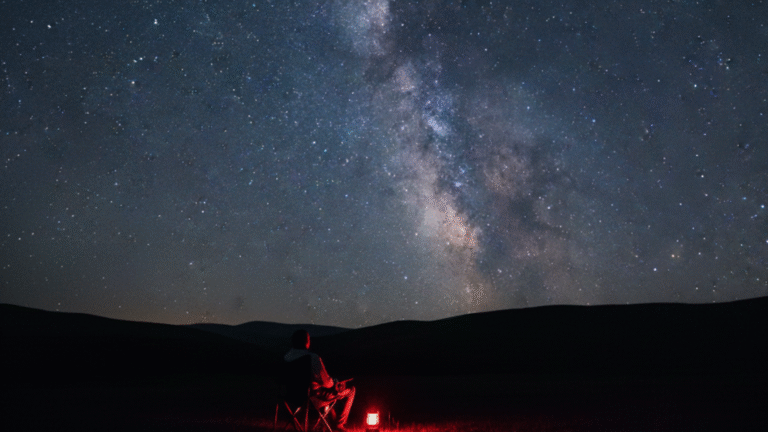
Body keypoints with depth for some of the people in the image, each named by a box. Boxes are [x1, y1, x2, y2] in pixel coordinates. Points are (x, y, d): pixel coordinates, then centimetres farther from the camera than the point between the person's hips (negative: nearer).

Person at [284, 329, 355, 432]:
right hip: (315, 398, -8)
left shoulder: (286, 357, -9)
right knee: (351, 390, 13)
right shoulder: (313, 358, -29)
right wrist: (335, 383, 4)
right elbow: (326, 382, -21)